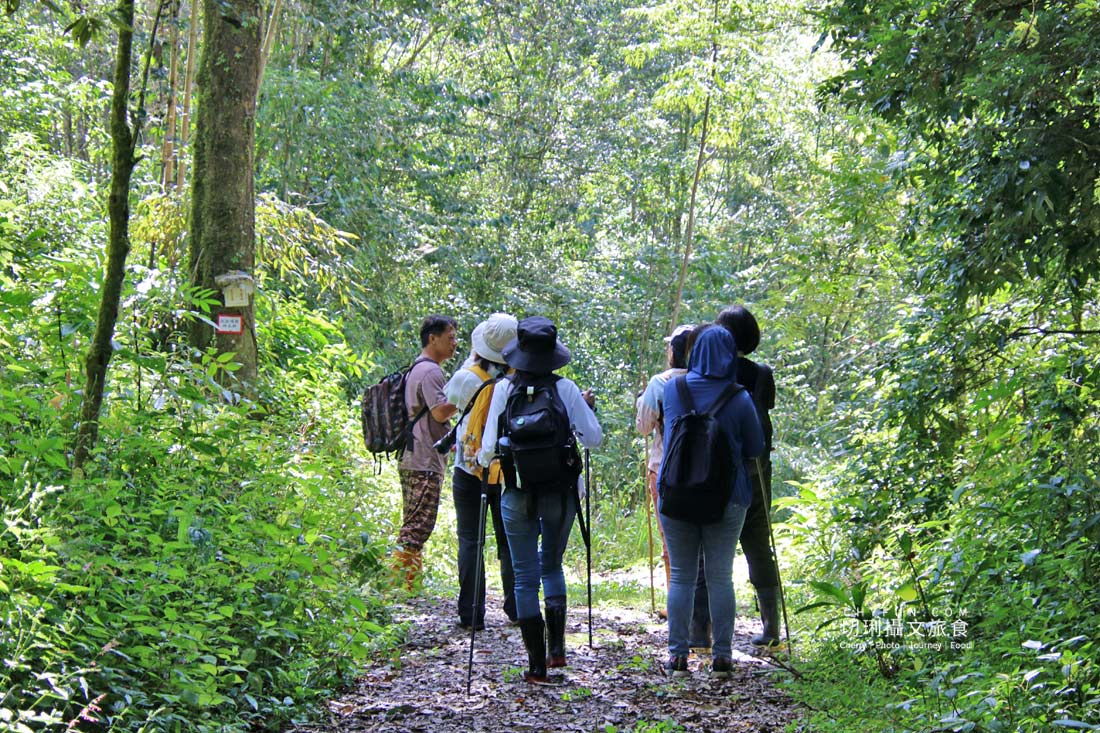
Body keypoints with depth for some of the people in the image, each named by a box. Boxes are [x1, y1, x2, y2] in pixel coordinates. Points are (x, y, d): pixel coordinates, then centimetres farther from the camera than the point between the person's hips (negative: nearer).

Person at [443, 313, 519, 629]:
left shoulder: (469, 379, -13)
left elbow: (449, 396, 8)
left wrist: (472, 360, 16)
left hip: (470, 471, -2)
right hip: (508, 473, 2)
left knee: (470, 540, 4)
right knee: (510, 540, 12)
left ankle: (471, 614, 0)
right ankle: (516, 608, 12)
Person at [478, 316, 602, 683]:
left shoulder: (504, 389, -6)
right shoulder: (566, 388, -5)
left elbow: (489, 448, -6)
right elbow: (593, 438, -4)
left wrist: (483, 460, 16)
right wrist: (588, 408, 13)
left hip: (518, 494, -1)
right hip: (561, 491, 1)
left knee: (525, 576, 6)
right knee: (552, 566, 22)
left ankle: (537, 664, 5)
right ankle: (558, 647, 10)